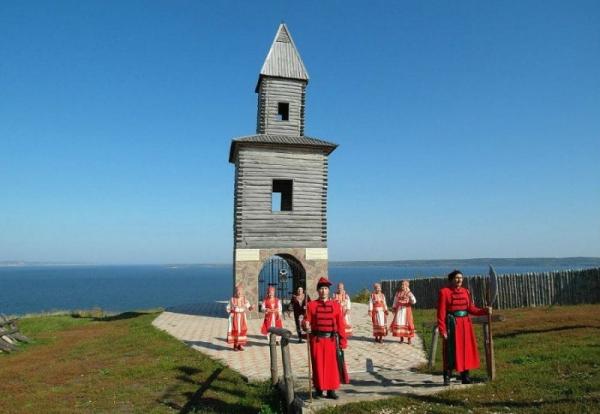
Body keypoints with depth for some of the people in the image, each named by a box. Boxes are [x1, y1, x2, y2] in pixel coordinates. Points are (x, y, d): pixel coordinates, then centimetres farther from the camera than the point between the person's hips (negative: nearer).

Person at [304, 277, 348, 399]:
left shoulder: (336, 305, 4)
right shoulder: (311, 305, 0)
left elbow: (340, 325, 3)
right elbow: (307, 321, -2)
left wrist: (343, 341, 0)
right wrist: (306, 326, -25)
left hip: (332, 340, 1)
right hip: (317, 341, -1)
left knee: (332, 366, 5)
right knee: (318, 366, 6)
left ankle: (331, 390, 17)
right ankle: (319, 389, 20)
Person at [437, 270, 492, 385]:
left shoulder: (466, 291, 9)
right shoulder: (444, 292, -8)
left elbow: (471, 308, 9)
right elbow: (441, 313, -10)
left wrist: (485, 311, -5)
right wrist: (442, 330, -13)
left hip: (466, 324, 6)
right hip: (452, 324, -6)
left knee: (467, 350, 10)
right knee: (451, 351, -3)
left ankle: (465, 377, 22)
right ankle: (447, 378, 7)